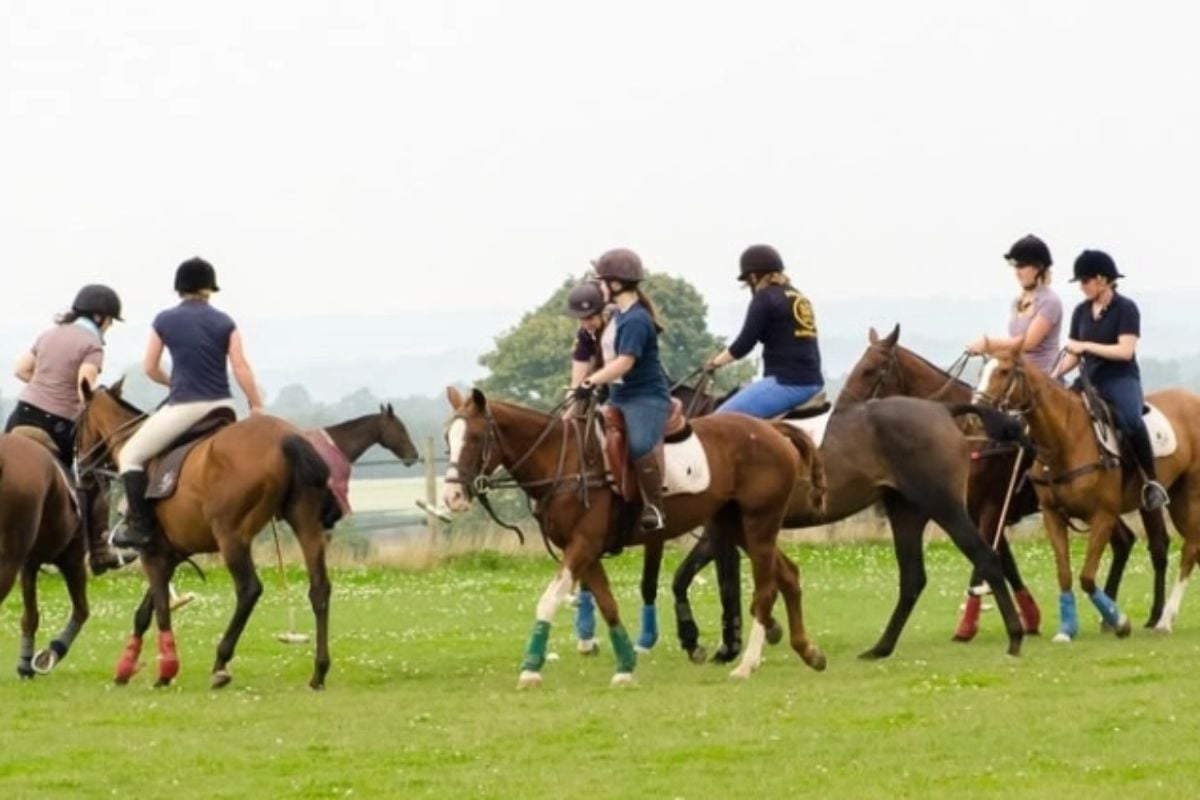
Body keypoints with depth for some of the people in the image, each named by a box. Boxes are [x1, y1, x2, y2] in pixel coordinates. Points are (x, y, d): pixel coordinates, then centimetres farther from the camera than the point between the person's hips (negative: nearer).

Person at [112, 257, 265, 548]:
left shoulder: (165, 321, 1)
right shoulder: (224, 322, 5)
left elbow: (149, 368, 8)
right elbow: (241, 368, -1)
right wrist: (256, 407, 5)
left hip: (184, 407, -4)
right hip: (222, 406, 4)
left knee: (130, 456, 6)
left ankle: (140, 526, -6)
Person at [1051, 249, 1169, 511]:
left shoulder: (1125, 309, -6)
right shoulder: (1081, 312, 12)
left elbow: (1125, 351, -16)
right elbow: (1074, 354, 15)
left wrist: (1085, 346, -18)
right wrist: (1054, 375, -2)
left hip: (1121, 380, -7)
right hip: (1091, 383, 7)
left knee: (1131, 421, -37)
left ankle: (1150, 480, -24)